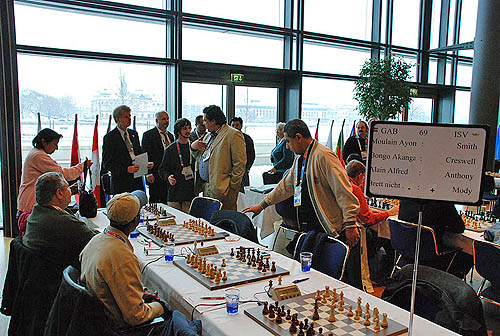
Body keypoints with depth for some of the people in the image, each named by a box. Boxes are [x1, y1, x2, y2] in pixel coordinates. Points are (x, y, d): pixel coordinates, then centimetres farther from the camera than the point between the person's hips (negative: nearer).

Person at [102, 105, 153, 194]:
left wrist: (146, 164, 2)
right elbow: (107, 164, -8)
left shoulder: (134, 134, 15)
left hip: (138, 181, 5)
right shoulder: (109, 137, -4)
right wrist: (126, 169, -19)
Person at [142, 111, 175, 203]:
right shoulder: (148, 135, -3)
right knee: (154, 202, -1)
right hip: (155, 176, -6)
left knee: (166, 201, 8)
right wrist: (149, 174, -14)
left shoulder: (170, 135, 17)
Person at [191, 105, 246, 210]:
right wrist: (193, 147, 6)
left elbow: (240, 164, -12)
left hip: (221, 189, -8)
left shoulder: (233, 135, -7)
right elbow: (199, 158, 27)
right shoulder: (208, 136, 20)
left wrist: (232, 187, -14)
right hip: (205, 188, 8)